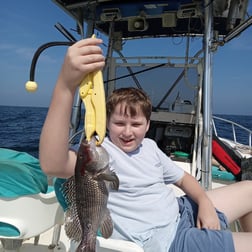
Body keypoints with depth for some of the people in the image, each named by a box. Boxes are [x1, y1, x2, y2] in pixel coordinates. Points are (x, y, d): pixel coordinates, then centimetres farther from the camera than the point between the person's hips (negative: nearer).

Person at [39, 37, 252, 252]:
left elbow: (182, 178, 14)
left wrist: (205, 202, -6)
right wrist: (66, 86, -55)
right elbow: (53, 165, -41)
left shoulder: (149, 146, 4)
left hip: (182, 213, 8)